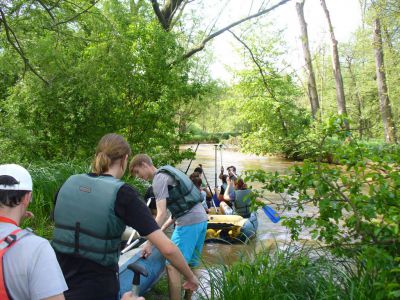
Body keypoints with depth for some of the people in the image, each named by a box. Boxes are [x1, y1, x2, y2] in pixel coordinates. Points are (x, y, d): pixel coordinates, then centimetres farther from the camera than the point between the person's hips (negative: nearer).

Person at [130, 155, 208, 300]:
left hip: (189, 222, -10)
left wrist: (150, 242, -14)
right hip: (201, 218, 10)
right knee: (190, 264, 17)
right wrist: (163, 229, 24)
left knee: (172, 266, -4)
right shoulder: (167, 173, 20)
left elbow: (162, 214, -16)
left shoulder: (159, 178, -8)